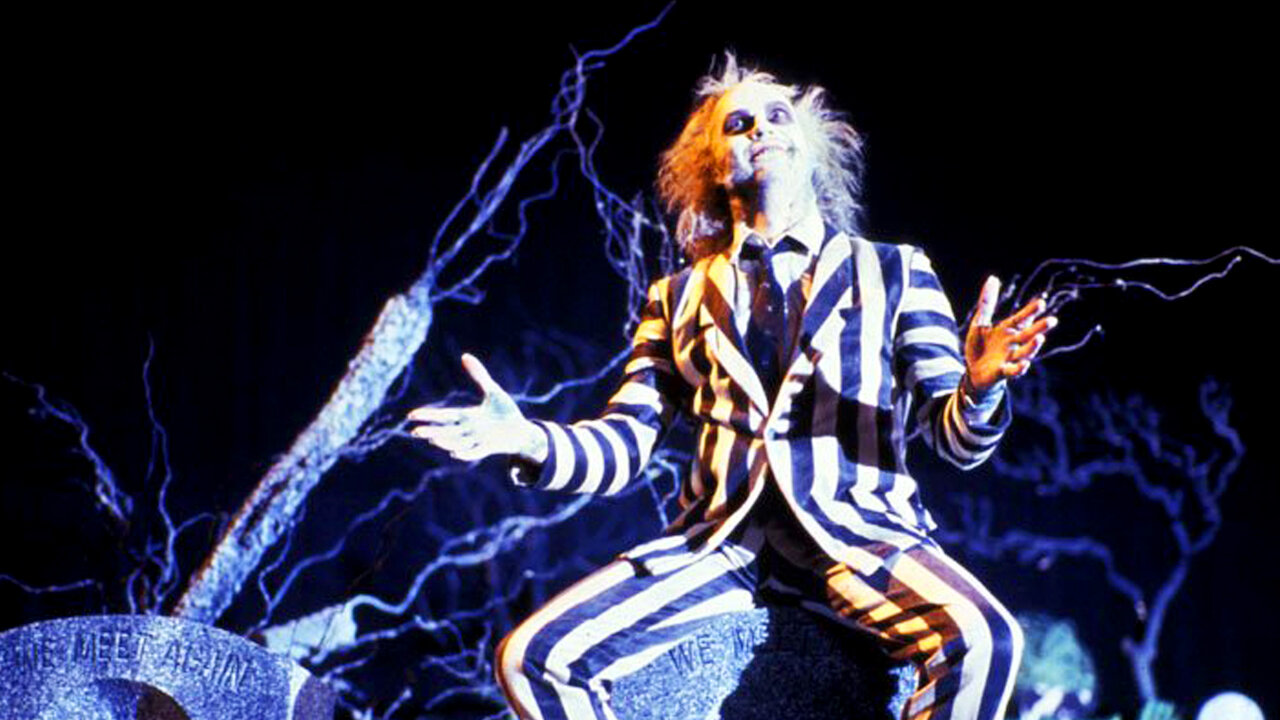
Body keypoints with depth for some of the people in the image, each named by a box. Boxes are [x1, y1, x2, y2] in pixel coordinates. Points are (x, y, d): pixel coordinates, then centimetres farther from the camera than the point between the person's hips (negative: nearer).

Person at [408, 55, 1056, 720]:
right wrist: (527, 439, -10)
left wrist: (980, 387, -20)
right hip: (719, 538, 2)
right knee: (530, 657, -20)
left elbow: (957, 440, 5)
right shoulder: (680, 298, 17)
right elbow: (622, 448, 11)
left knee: (982, 642, -33)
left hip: (855, 529, -2)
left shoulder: (894, 272, 13)